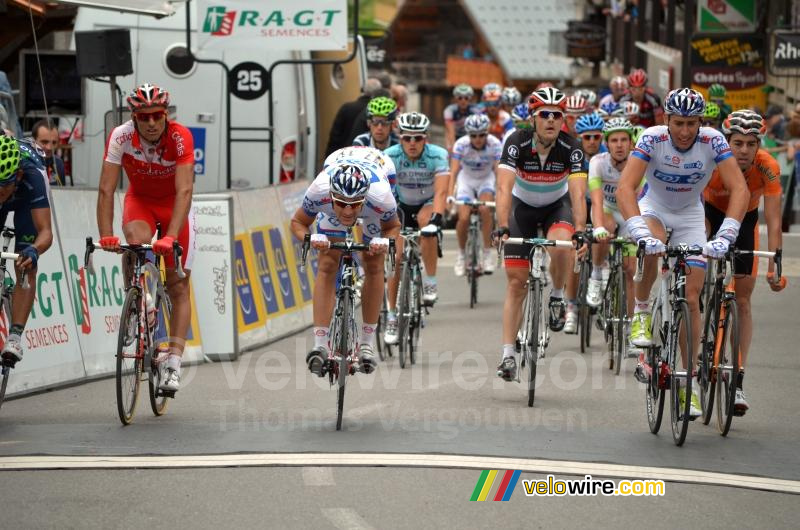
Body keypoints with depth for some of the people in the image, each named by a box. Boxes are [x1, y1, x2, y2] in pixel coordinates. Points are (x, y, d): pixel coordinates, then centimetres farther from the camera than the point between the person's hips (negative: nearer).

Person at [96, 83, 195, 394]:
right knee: (137, 241, -33)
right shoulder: (121, 137, -26)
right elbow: (106, 190, -27)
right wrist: (106, 236, -38)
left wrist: (170, 237, -49)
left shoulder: (180, 137, -30)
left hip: (174, 205, -1)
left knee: (178, 285, -6)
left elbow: (184, 191, -37)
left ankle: (174, 365, -6)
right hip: (139, 200, 1)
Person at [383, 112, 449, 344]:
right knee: (398, 257, -11)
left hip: (428, 204, -1)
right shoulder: (390, 156, -25)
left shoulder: (437, 155, -27)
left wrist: (436, 218, -54)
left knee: (426, 221, -35)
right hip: (402, 206, 1)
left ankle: (430, 282, -22)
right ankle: (392, 316, 1)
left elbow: (441, 192, -38)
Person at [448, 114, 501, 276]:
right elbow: (453, 171, -30)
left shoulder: (495, 144, -25)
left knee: (485, 209, -28)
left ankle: (488, 252, -16)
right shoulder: (461, 144, -26)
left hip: (486, 179, 0)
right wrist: (449, 195, -43)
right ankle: (461, 254, 7)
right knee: (464, 218, -18)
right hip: (466, 179, 0)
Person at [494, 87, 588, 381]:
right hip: (523, 206, 0)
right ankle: (508, 355, 0)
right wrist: (502, 227, -50)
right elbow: (504, 188, -36)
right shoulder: (517, 143, -26)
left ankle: (557, 296, -3)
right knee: (516, 282, -6)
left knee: (561, 246, -34)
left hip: (557, 205, 0)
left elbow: (578, 193, -32)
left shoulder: (571, 148, -24)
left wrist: (580, 230, -48)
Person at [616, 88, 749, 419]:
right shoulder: (652, 139, -26)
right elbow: (625, 187, -35)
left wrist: (725, 235, -44)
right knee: (651, 247, -37)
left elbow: (739, 188, -30)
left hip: (690, 215, 1)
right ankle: (641, 313, -12)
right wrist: (641, 232, -50)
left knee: (691, 299, -5)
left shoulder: (713, 141, -24)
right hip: (654, 207, -1)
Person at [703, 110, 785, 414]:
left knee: (743, 299, -2)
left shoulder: (768, 168, -30)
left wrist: (774, 266, -36)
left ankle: (738, 380, 2)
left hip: (745, 219, 1)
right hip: (711, 212, -1)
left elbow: (773, 221, -30)